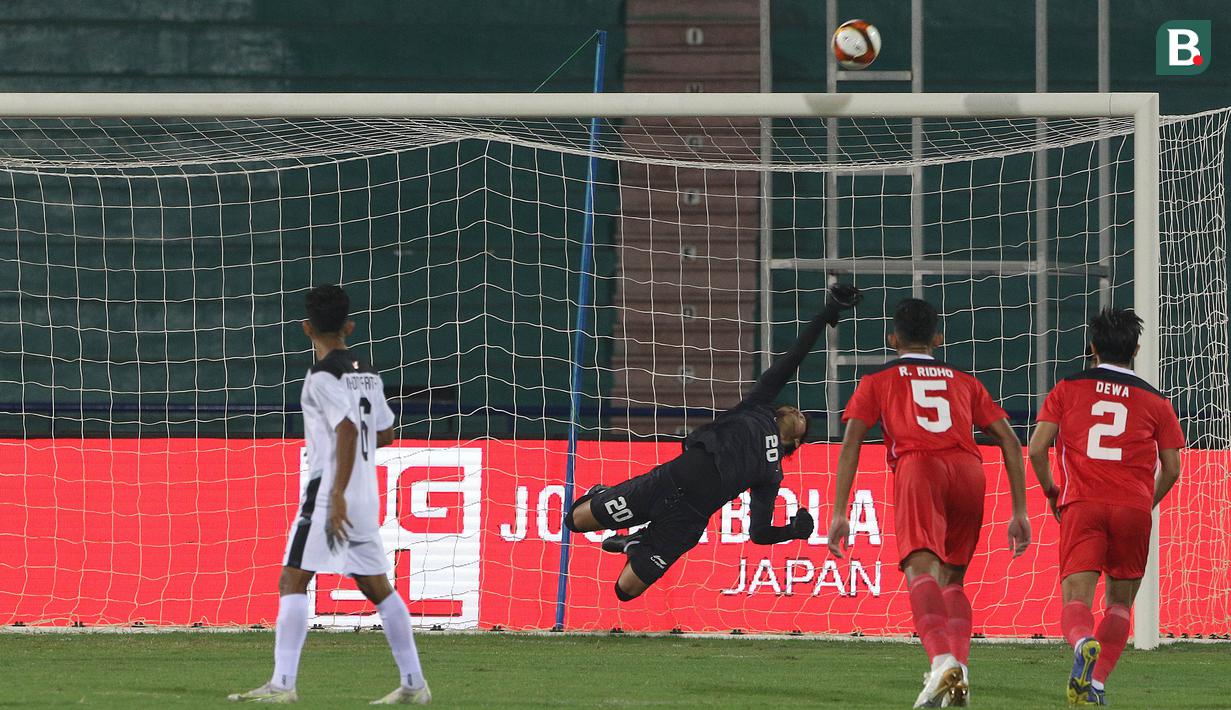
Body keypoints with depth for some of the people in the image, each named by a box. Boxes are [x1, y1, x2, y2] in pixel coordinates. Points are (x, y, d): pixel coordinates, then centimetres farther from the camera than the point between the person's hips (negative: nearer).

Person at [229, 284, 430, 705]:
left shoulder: (323, 376, -10)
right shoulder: (367, 374, 14)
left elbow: (348, 430, -21)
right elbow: (384, 434, 20)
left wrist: (337, 495, -24)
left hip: (330, 488, -8)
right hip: (366, 493, 8)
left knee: (292, 582, -8)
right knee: (376, 587, 13)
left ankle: (283, 683, -16)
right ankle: (413, 684, 13)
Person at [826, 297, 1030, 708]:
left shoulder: (877, 382, 24)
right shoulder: (964, 382, 31)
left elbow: (850, 445, 9)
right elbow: (1009, 442, 22)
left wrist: (839, 515, 5)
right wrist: (1020, 512, 21)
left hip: (917, 467, -3)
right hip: (969, 471, 3)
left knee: (921, 570, -20)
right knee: (952, 578, 17)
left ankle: (942, 661, -44)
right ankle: (959, 669, -3)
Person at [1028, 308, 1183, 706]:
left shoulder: (1067, 390, 10)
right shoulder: (1154, 401, 11)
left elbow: (1037, 449, 2)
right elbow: (1171, 469, 10)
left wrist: (1051, 492, 18)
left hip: (1081, 507, -1)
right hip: (1133, 508, 1)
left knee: (1076, 601, -6)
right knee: (1119, 602, 15)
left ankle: (1084, 643, -41)